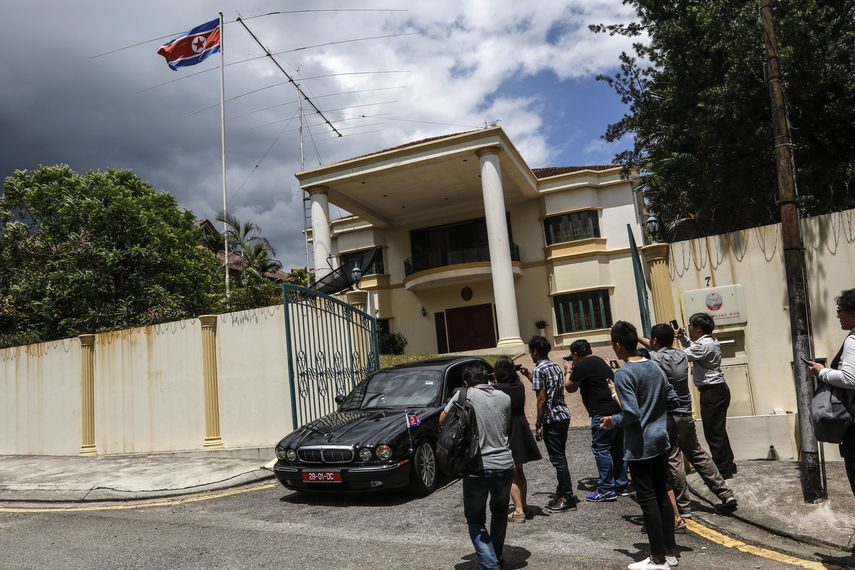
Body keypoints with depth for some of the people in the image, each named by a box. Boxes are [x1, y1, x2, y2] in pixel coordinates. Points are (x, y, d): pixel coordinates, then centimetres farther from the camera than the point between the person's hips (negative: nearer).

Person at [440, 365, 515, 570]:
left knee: (475, 519, 11)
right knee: (500, 512, 27)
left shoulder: (465, 395, -6)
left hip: (477, 468, -4)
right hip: (504, 466, 4)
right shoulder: (504, 397, 4)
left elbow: (442, 420, 4)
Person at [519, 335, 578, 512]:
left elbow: (542, 399, -17)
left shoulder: (539, 370, -13)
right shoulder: (556, 367, 13)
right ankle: (563, 491, 26)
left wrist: (538, 425, -12)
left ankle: (568, 498, 1)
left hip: (551, 419, -9)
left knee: (558, 459, -3)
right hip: (564, 415, 9)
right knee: (560, 456, 17)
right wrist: (528, 375, 29)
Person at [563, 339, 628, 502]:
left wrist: (568, 371, 13)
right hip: (617, 409, 10)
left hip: (603, 413, -10)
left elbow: (569, 387, 0)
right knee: (617, 448, 15)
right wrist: (573, 371, 22)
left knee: (600, 448, -3)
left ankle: (606, 489, 0)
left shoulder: (582, 365, -10)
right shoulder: (599, 361, 20)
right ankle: (621, 485, 23)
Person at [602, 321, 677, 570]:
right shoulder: (655, 367, 6)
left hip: (640, 447, -8)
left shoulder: (623, 374, -18)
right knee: (662, 495, 15)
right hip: (660, 441, 8)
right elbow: (673, 400, 10)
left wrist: (613, 421, -7)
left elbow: (631, 413, -23)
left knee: (647, 499, 1)